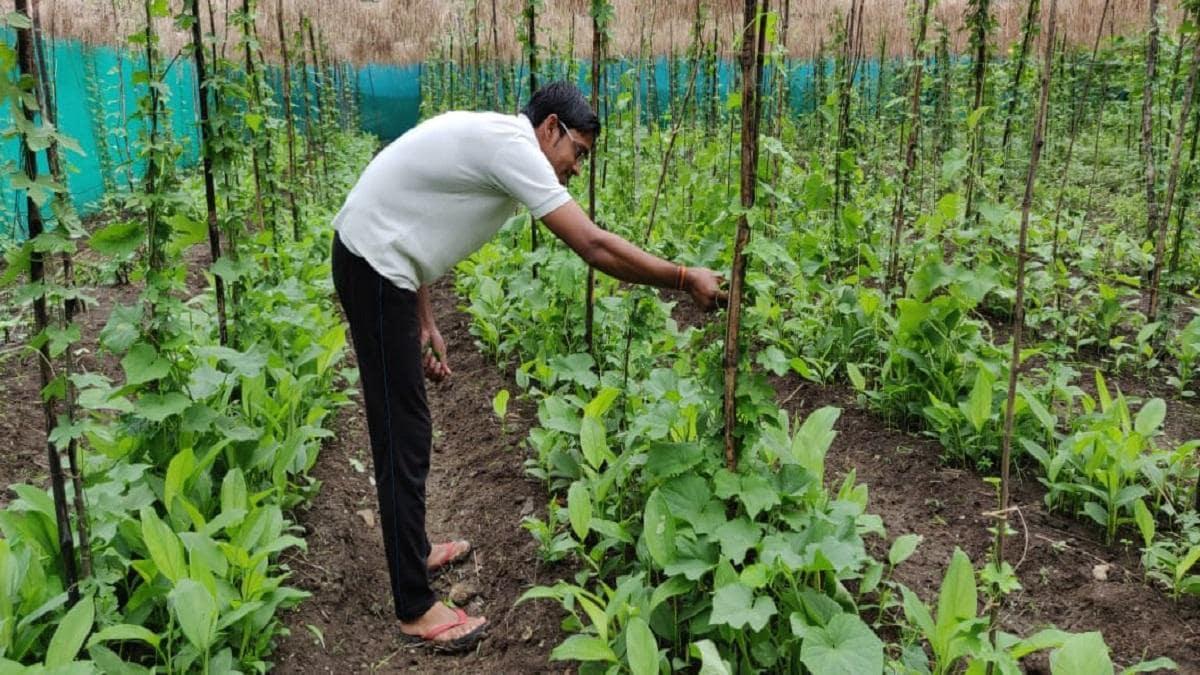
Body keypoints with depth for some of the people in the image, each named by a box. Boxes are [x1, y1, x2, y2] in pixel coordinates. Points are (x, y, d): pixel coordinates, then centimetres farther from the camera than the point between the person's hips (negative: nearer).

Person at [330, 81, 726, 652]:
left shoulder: (488, 140, 13)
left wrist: (425, 325, 14)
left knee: (404, 423, 19)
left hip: (377, 260, 11)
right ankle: (416, 610, 3)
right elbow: (594, 246, -24)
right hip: (375, 266, -11)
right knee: (402, 433, -6)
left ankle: (411, 551, 36)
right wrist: (686, 279, -15)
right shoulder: (513, 146, -17)